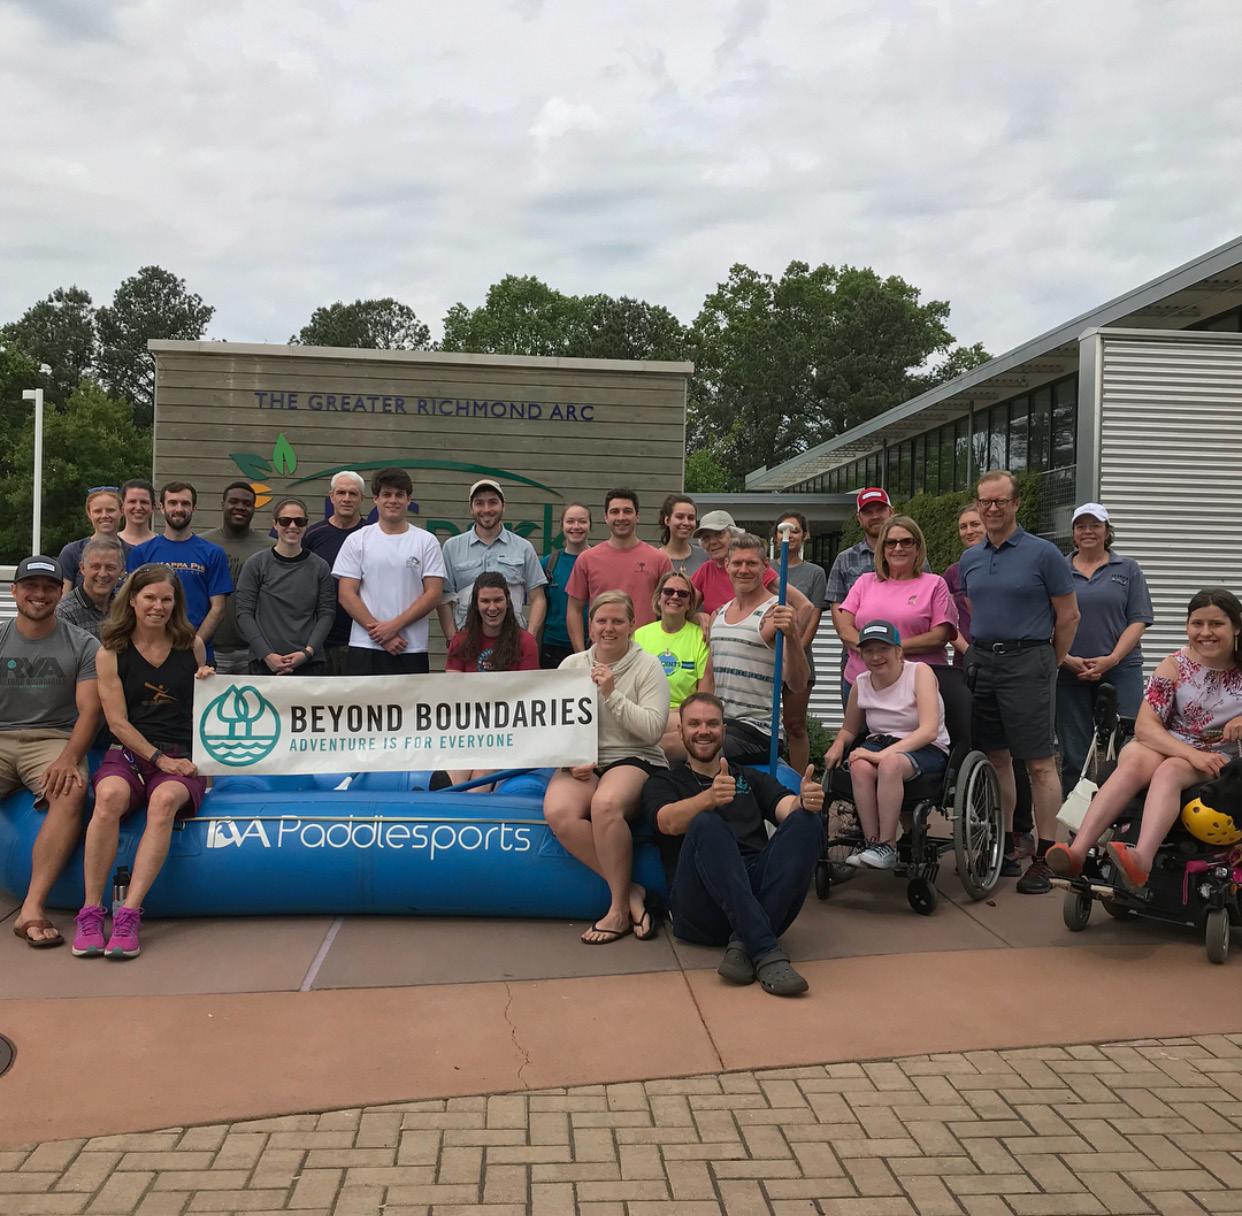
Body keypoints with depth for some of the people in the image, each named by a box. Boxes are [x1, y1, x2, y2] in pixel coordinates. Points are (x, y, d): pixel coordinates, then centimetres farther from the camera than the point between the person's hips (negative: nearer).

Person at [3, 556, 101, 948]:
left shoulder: (83, 646, 8)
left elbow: (88, 710, 0)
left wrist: (68, 758, -18)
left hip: (54, 739, -1)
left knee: (72, 792, -34)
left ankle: (32, 907, -37)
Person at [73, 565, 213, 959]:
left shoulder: (192, 645, 11)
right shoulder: (112, 652, 6)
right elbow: (118, 722, 2)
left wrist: (208, 684, 3)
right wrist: (159, 758, -9)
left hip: (183, 756, 0)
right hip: (130, 751, 0)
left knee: (164, 800, -34)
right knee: (110, 796, -35)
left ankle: (128, 915, -36)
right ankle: (91, 912, -26)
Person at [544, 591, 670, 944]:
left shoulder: (648, 665, 3)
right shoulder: (571, 665, 13)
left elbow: (653, 729, -7)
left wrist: (612, 694, -13)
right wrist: (572, 762, -9)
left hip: (634, 760, -3)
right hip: (580, 764, 3)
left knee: (605, 804, -38)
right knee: (558, 812, -31)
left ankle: (619, 907, -20)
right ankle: (630, 891, -18)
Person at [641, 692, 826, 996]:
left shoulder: (752, 779, 28)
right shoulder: (662, 784, 19)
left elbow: (787, 807, 6)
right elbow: (669, 822, -6)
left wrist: (805, 802, -20)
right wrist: (709, 798, -28)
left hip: (761, 894, 3)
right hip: (700, 909, -3)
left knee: (807, 822, -22)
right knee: (707, 824, -32)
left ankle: (744, 943, -32)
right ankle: (765, 951, -42)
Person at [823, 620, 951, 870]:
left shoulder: (920, 672, -10)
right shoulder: (860, 684, 4)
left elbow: (929, 730, -20)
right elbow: (849, 730, 19)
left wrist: (884, 754, -29)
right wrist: (837, 746, -6)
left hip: (927, 751, -4)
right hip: (879, 744, 4)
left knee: (890, 763, -38)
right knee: (860, 766, -33)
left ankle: (887, 845, -27)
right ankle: (871, 842, -22)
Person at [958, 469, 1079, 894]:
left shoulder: (1043, 553, -4)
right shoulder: (970, 559, 13)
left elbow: (1068, 616, -1)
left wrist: (1049, 664, 3)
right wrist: (976, 651, 14)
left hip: (1027, 660, -6)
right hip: (980, 662, 6)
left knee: (1039, 763, -5)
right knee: (995, 758, 10)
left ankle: (1044, 858, -1)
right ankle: (1003, 849, 20)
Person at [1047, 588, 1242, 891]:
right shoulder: (1174, 667, 0)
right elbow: (1144, 726, -8)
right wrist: (1192, 753, -23)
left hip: (1217, 762, -1)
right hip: (1165, 747, 1)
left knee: (1169, 770, -35)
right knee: (1134, 762, -33)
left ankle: (1141, 859, -59)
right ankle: (1077, 852, -48)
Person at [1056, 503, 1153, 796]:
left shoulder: (1127, 569, 8)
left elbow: (1138, 621, 1)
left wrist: (1111, 659, -11)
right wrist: (1067, 659, -10)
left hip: (1120, 672, -1)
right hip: (1069, 674, 1)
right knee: (1072, 753, 6)